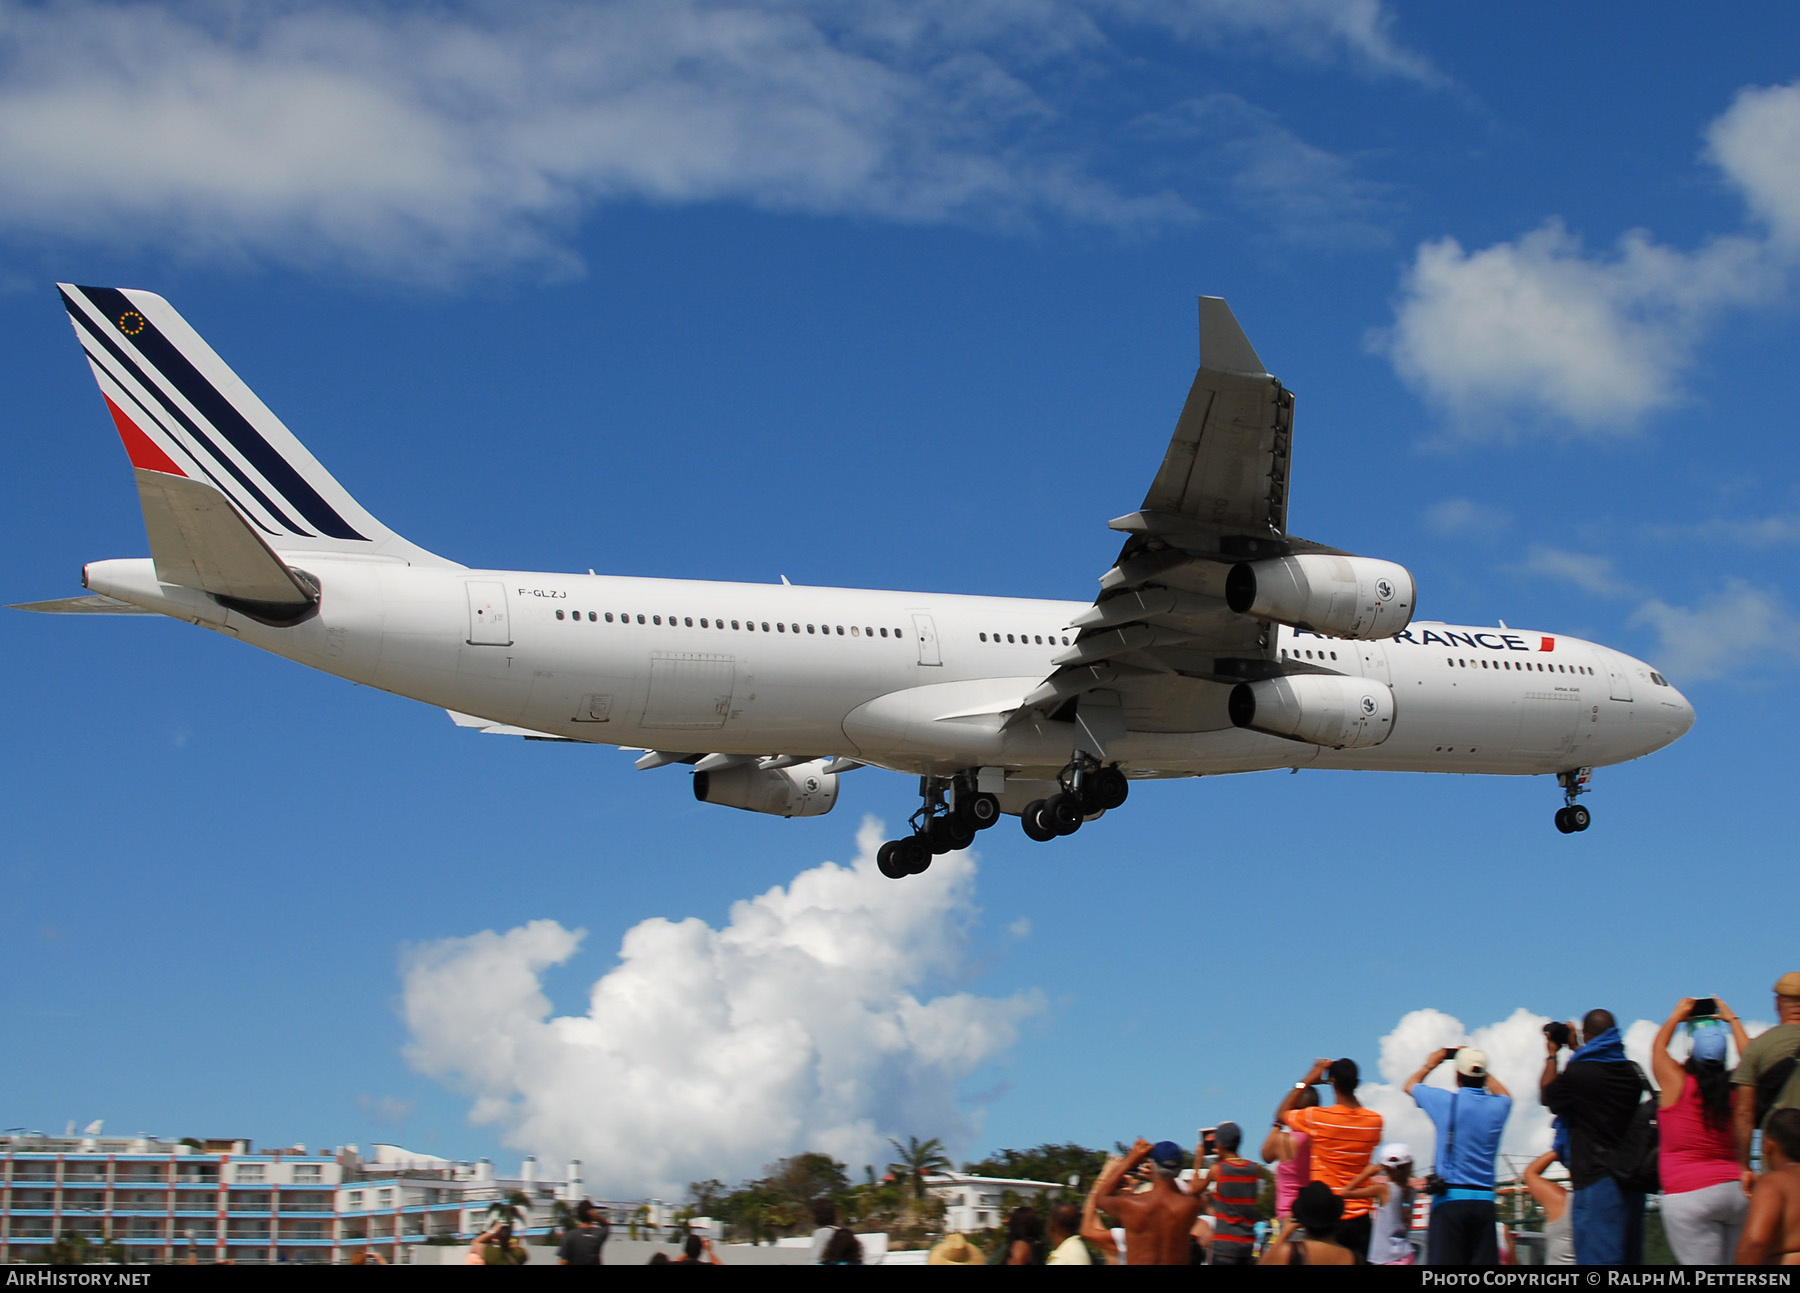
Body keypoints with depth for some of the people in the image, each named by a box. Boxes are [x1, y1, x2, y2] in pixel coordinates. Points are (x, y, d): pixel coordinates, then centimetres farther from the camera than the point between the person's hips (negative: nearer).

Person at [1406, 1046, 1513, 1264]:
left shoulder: (1446, 1101, -4)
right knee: (1485, 1262, 1)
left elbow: (1410, 1086, 17)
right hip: (1485, 1200, 3)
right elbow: (1504, 1094, 32)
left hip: (1450, 1199, -3)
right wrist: (1480, 1068, 39)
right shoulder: (1498, 1106, 3)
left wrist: (1430, 1064, 33)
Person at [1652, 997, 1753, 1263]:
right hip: (1737, 1191, 4)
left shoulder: (1677, 1084, -6)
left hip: (1690, 1194, -4)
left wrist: (1676, 1017, 29)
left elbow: (1658, 1048, 13)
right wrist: (1731, 1020, 34)